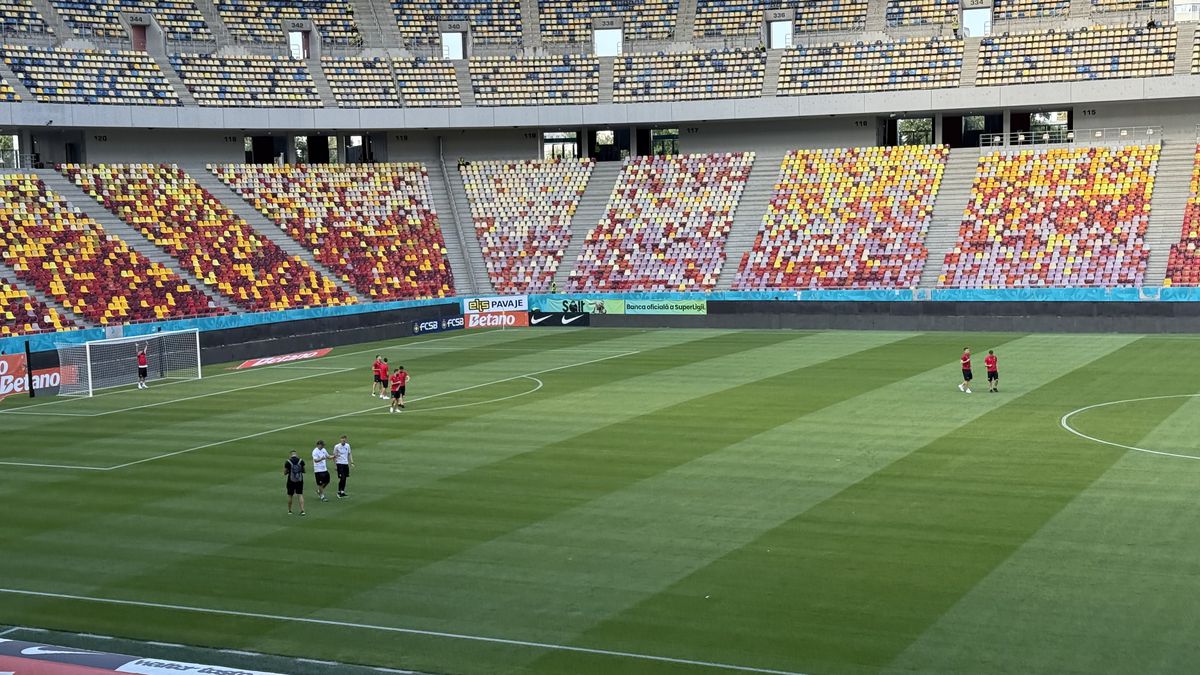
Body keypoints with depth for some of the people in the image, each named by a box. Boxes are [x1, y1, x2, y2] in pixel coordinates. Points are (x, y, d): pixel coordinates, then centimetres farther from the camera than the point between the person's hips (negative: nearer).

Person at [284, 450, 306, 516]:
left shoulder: (288, 462, -10)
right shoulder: (301, 461, -4)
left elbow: (285, 473, -3)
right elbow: (303, 471, 8)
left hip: (291, 481, -1)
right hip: (300, 481, 1)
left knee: (290, 496, 14)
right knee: (300, 495, 5)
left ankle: (289, 510, 23)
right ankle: (302, 510, -7)